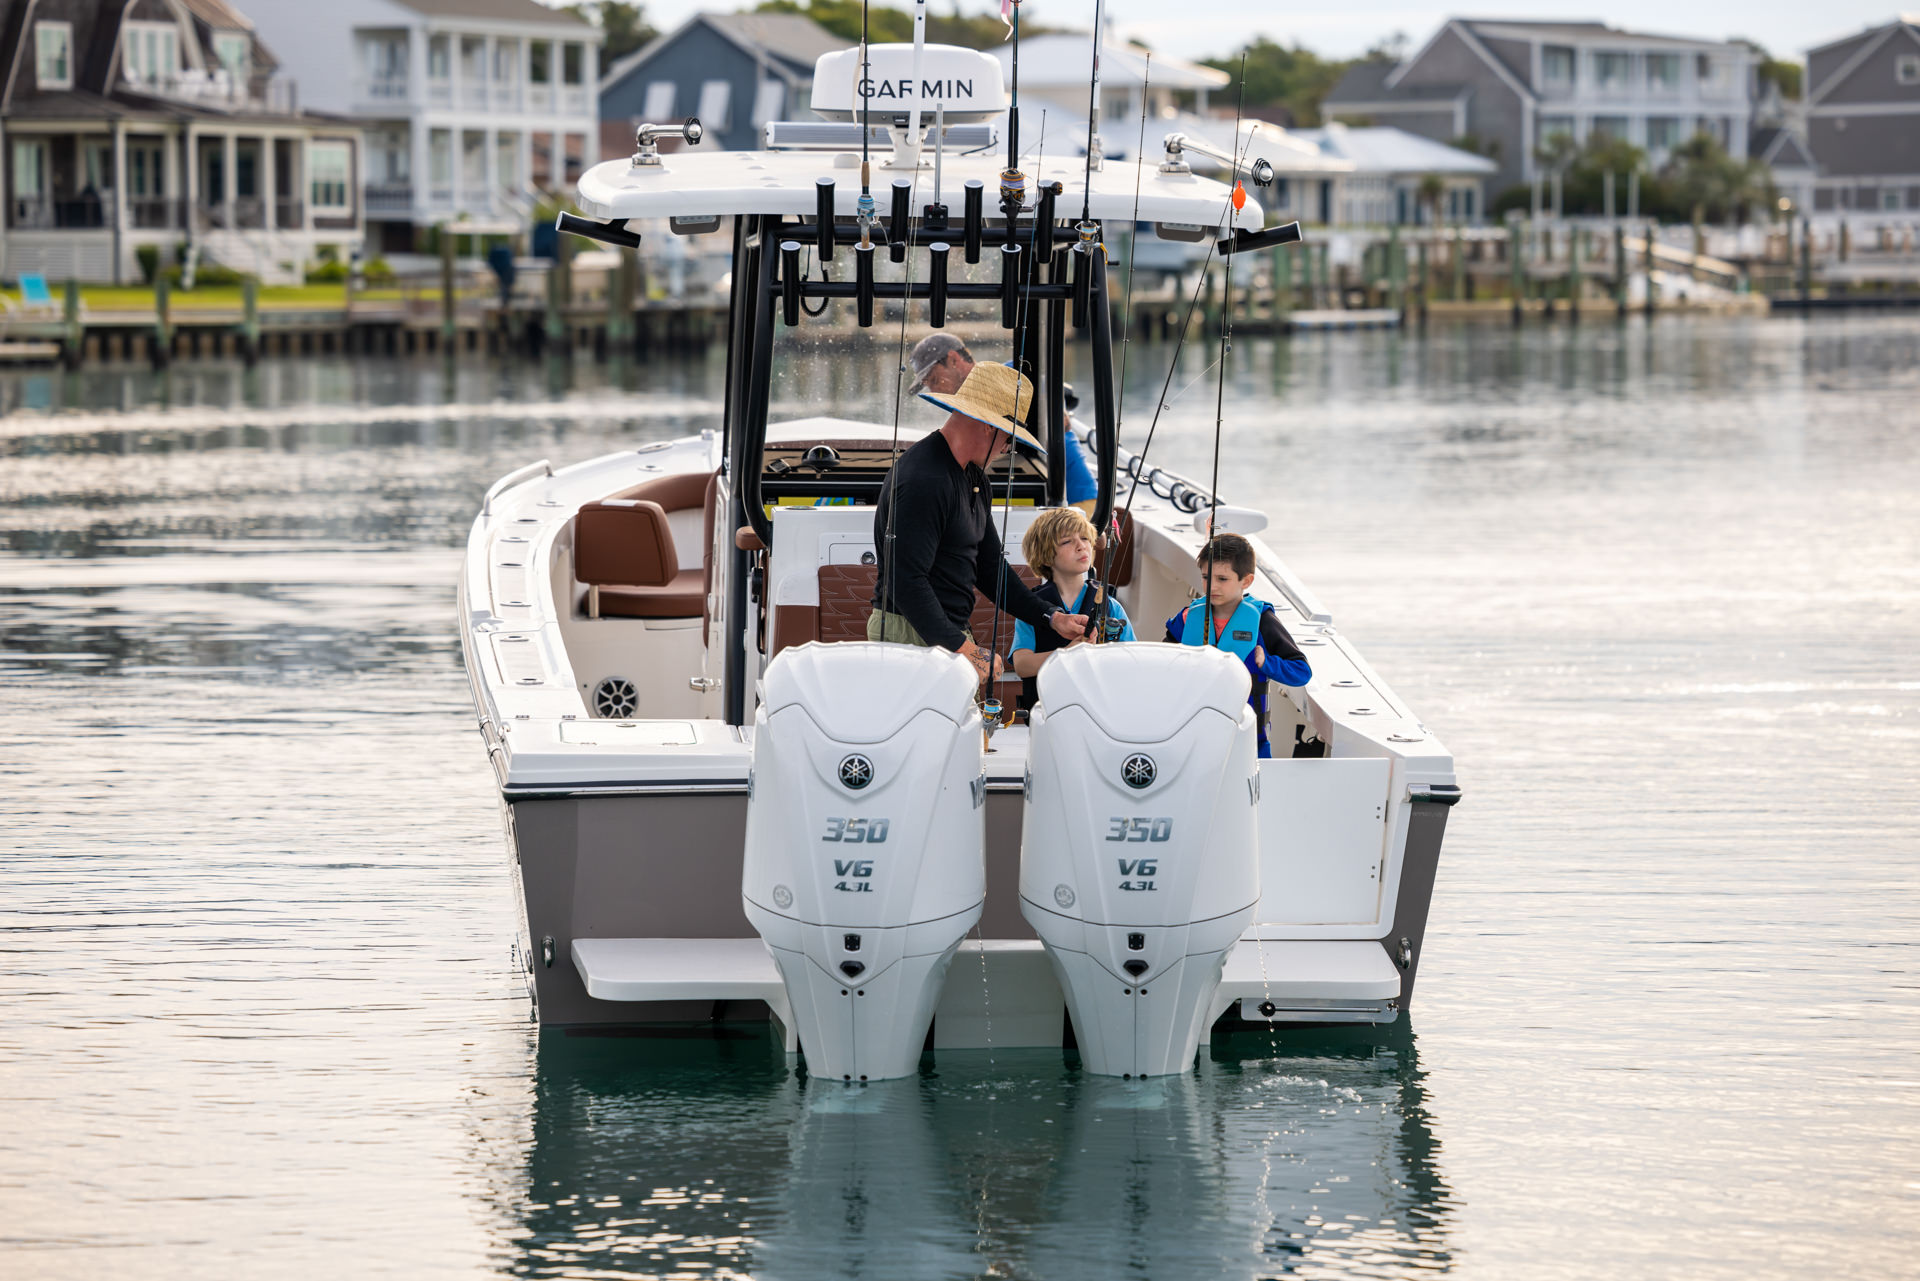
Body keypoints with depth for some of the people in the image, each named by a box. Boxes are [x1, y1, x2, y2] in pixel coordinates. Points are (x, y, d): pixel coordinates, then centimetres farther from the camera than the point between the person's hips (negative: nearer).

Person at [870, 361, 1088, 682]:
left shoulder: (975, 481, 17)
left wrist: (1051, 617, 13)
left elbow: (989, 567, 24)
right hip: (912, 635, -10)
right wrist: (960, 648, -23)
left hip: (953, 634, 10)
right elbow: (906, 580, -23)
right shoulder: (923, 481, -17)